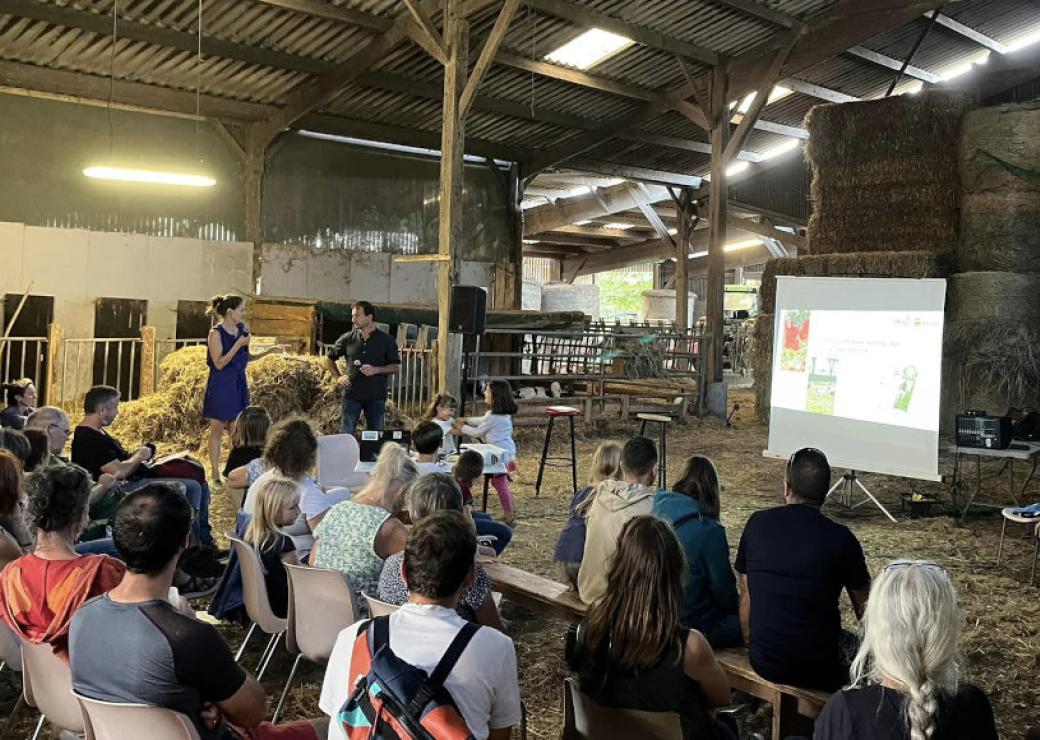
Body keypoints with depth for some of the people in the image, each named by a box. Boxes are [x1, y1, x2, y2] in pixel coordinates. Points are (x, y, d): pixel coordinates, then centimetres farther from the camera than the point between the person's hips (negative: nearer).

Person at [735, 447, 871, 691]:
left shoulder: (757, 524, -4)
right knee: (856, 643, 26)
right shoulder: (840, 538, -11)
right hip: (819, 671, -3)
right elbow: (864, 609, 1)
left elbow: (745, 593, 4)